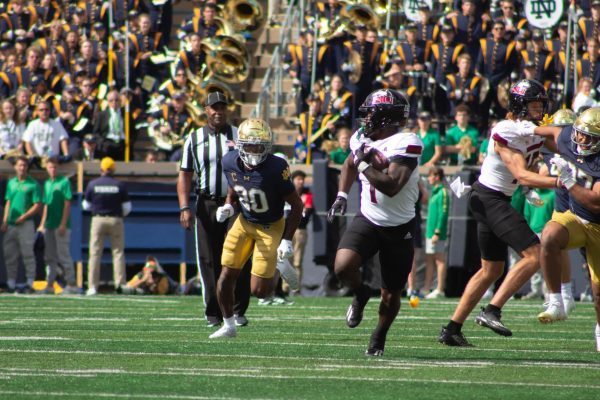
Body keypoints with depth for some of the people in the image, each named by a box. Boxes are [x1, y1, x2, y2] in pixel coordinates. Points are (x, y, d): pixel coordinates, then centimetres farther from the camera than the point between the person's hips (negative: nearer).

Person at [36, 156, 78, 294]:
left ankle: (71, 284, -4)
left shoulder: (64, 182, -6)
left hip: (61, 225, -7)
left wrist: (63, 224, -17)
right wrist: (42, 224, 16)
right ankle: (50, 285, 14)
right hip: (49, 226, 7)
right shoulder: (47, 183, 16)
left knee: (64, 255, -8)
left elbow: (67, 204, -11)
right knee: (50, 257, 9)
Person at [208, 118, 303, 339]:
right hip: (244, 222, 4)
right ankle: (228, 325, 18)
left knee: (259, 290, -6)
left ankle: (279, 268, 27)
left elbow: (296, 205, -18)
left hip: (271, 227, -4)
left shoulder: (275, 168, -28)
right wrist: (228, 207, -11)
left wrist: (287, 240, -19)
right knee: (227, 275, -1)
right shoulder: (230, 162, -14)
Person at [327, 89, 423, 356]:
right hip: (368, 220, 4)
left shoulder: (406, 144, -22)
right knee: (343, 267, -23)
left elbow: (392, 186, -33)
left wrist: (364, 165, -25)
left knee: (391, 294, 8)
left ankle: (379, 337, 35)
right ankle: (360, 294, 11)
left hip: (399, 227, -4)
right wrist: (342, 195, 16)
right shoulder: (362, 138, 1)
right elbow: (350, 165, 25)